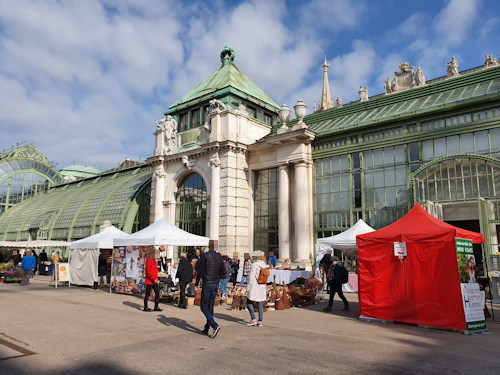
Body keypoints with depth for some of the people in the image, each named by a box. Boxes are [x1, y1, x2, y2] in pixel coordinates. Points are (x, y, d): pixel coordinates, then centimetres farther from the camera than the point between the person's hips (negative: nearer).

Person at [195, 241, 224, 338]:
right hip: (216, 285, 6)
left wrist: (196, 284, -4)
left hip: (207, 285, -6)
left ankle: (215, 326, -14)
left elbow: (200, 271, -13)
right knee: (210, 307, 15)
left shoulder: (205, 256, -11)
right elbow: (222, 272, 12)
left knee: (204, 307, 1)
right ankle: (206, 329, 21)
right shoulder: (219, 257, 7)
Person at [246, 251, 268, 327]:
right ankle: (260, 321, 11)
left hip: (255, 286, -7)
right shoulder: (264, 265, 6)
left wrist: (248, 287, -10)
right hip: (262, 286, 7)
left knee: (249, 302, 7)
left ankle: (253, 319, 2)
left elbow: (252, 278, -17)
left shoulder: (254, 265, -16)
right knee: (260, 303, 10)